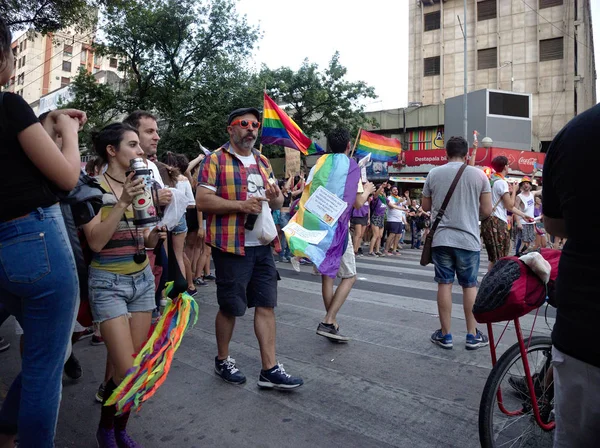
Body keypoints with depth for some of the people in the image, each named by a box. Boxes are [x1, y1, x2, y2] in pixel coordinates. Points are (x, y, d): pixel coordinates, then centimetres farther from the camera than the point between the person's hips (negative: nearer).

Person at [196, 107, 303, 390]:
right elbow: (202, 200, -12)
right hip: (231, 246, -6)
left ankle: (270, 369, 16)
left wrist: (275, 198, -6)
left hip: (262, 245, 6)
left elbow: (278, 200, 18)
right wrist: (241, 205, -21)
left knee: (266, 305, 6)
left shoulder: (262, 162, 16)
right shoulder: (215, 160, -3)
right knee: (230, 307, 7)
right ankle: (222, 361, 30)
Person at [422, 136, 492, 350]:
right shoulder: (479, 175, -2)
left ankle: (445, 335, 13)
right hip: (468, 239, -1)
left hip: (440, 238, 1)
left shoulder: (433, 174, 1)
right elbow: (486, 210, -1)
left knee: (444, 284, 6)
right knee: (470, 286, 9)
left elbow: (425, 206, 9)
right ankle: (473, 335, 18)